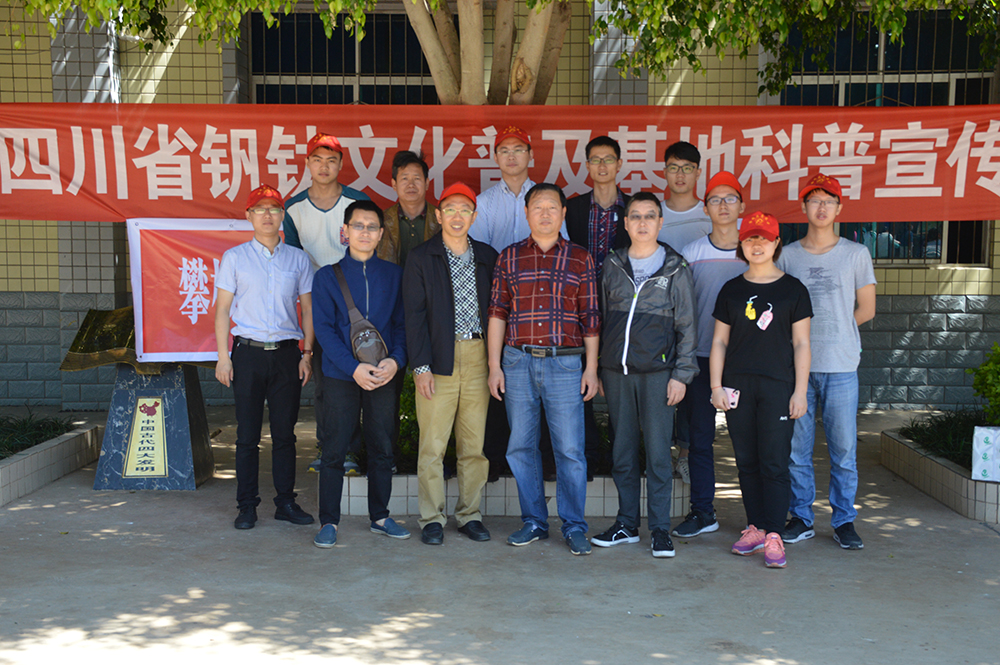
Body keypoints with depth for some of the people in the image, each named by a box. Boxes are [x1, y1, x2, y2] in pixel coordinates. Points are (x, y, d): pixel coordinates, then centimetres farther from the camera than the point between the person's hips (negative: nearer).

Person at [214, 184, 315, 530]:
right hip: (248, 351, -1)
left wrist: (307, 353, 4)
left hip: (286, 353, 1)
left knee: (285, 432, 4)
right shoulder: (234, 258, 6)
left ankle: (285, 502, 12)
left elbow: (308, 308, 11)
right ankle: (247, 505, 9)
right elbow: (222, 308, 5)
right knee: (247, 434, 2)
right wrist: (223, 356, -2)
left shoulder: (298, 259, 10)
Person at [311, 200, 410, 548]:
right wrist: (353, 367, -15)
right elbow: (323, 327, -4)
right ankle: (329, 522, 11)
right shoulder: (328, 276, 2)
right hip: (340, 375, -2)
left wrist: (395, 360, -11)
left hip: (383, 375, 2)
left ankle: (380, 517, 21)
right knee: (334, 450, 1)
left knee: (382, 448, 8)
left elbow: (402, 323, 7)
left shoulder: (393, 274, 9)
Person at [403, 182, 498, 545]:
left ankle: (470, 514, 18)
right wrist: (421, 365, -9)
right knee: (433, 444, -2)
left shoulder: (487, 257, 12)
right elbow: (414, 314, -2)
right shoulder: (421, 258, 3)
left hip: (478, 356, 3)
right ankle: (432, 519, 9)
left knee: (475, 443, 6)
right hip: (439, 358, -3)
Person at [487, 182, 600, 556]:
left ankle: (574, 526, 10)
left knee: (569, 448, -2)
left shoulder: (580, 259, 6)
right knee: (521, 446, 6)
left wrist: (591, 368, 1)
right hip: (517, 361, 2)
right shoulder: (509, 258, 9)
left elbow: (590, 318, 5)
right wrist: (494, 366, 3)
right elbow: (497, 313, 8)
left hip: (564, 362, -2)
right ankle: (534, 521, 19)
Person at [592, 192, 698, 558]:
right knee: (623, 452, 8)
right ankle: (626, 524, 19)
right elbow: (601, 319, 14)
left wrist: (681, 374, -5)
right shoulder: (612, 267, 10)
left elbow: (687, 326, 2)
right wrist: (597, 370, 10)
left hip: (657, 371, -3)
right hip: (617, 372, 3)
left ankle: (660, 529, 8)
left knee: (658, 451, -2)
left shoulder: (675, 269, 2)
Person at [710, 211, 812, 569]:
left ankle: (773, 536, -2)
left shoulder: (793, 289, 4)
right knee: (747, 461, 7)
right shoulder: (732, 290, 10)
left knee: (774, 462, -5)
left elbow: (801, 344, 3)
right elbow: (719, 341, 11)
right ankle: (755, 528, 17)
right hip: (738, 385, 3)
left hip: (778, 385, -3)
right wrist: (716, 386, 3)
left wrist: (800, 391, -3)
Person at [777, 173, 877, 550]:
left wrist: (832, 332, 3)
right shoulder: (788, 255, 8)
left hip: (841, 366, -1)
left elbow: (866, 309, 10)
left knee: (844, 448, 1)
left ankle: (844, 520, 13)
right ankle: (801, 518, 16)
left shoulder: (856, 254, 6)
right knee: (797, 448, 4)